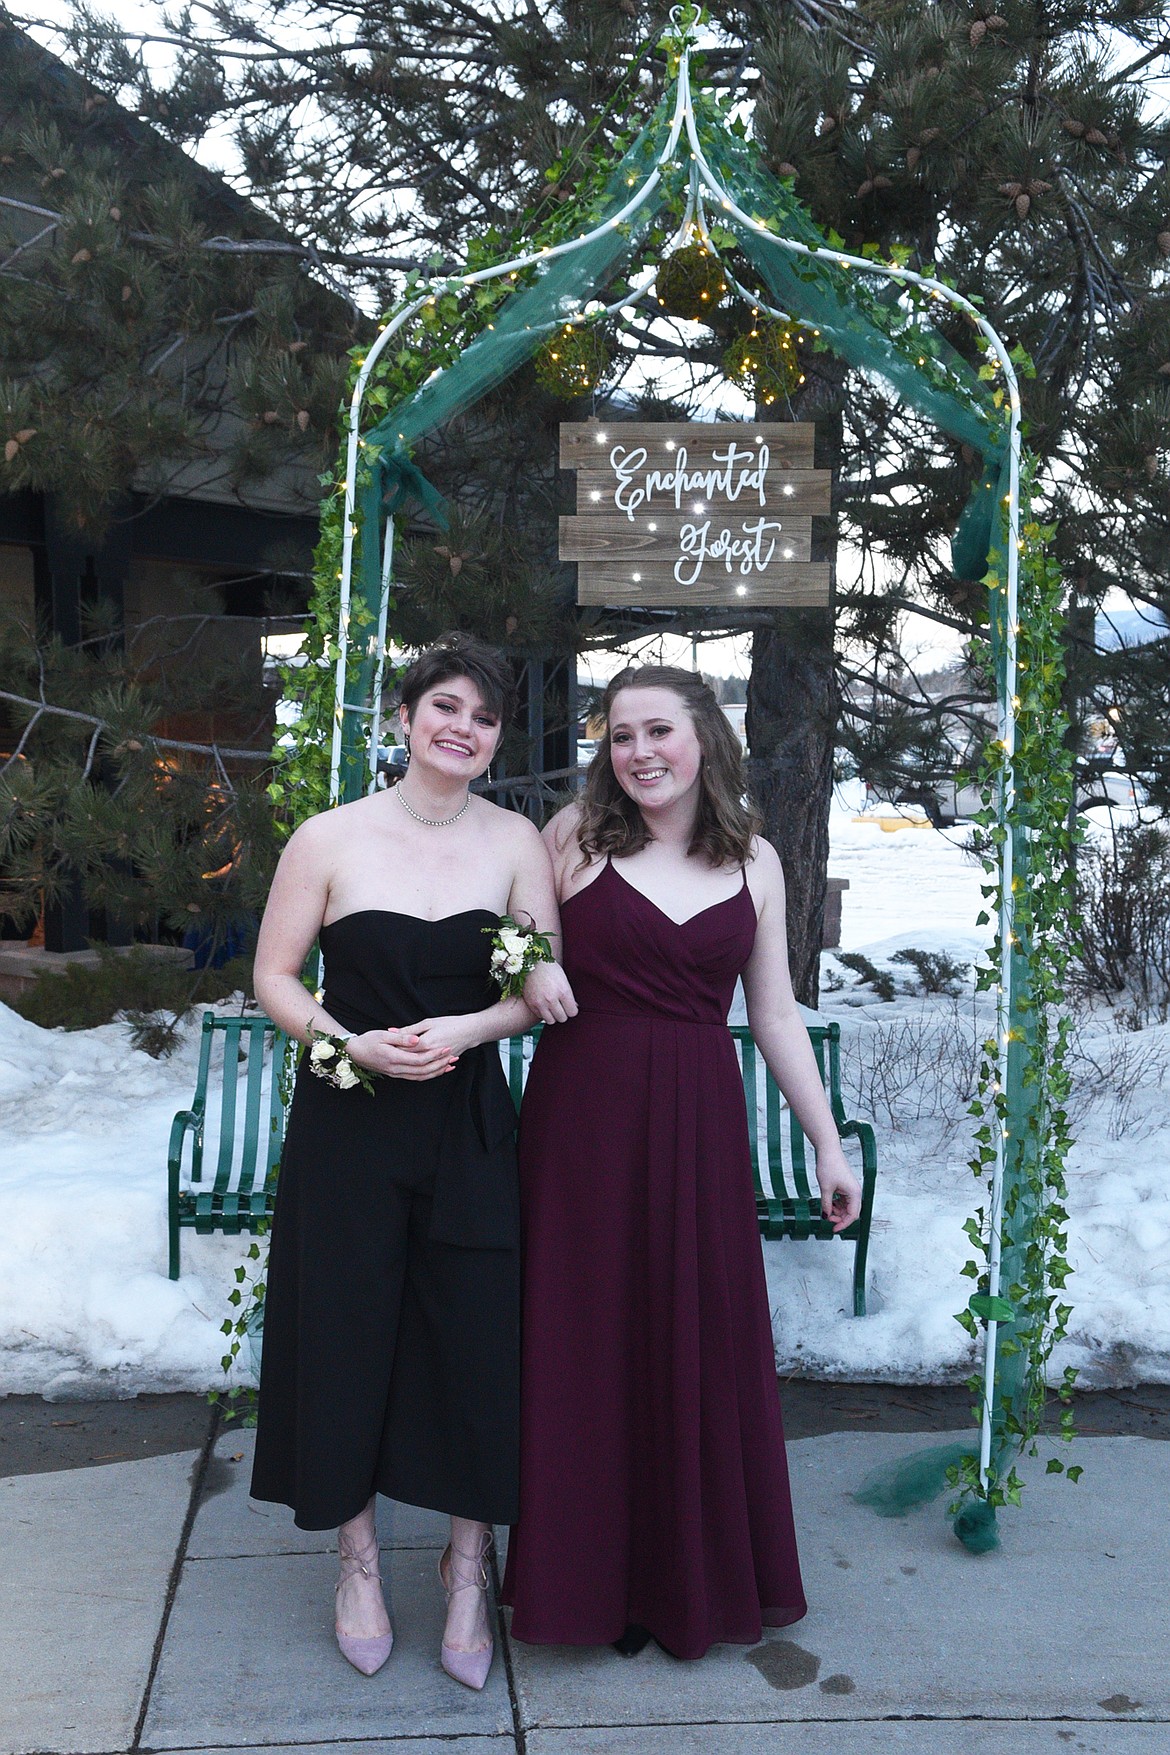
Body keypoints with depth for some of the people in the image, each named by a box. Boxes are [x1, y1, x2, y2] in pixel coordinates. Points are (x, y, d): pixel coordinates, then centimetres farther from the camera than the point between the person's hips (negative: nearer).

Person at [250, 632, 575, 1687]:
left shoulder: (515, 841, 1)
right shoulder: (329, 838, -4)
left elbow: (545, 990, 1)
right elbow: (274, 976, 0)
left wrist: (465, 1028, -17)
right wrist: (352, 1044, -16)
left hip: (470, 1125, 1)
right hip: (347, 1125, -1)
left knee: (478, 1342, 4)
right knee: (346, 1333, 8)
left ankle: (470, 1568, 27)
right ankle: (359, 1556, 32)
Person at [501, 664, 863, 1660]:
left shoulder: (754, 862, 5)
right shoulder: (575, 836, -2)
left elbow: (776, 1015, 9)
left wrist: (828, 1144, 8)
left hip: (698, 1127, 2)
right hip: (582, 1121, -1)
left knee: (698, 1344, 9)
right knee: (584, 1345, 7)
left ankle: (695, 1577, 30)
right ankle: (588, 1573, 28)